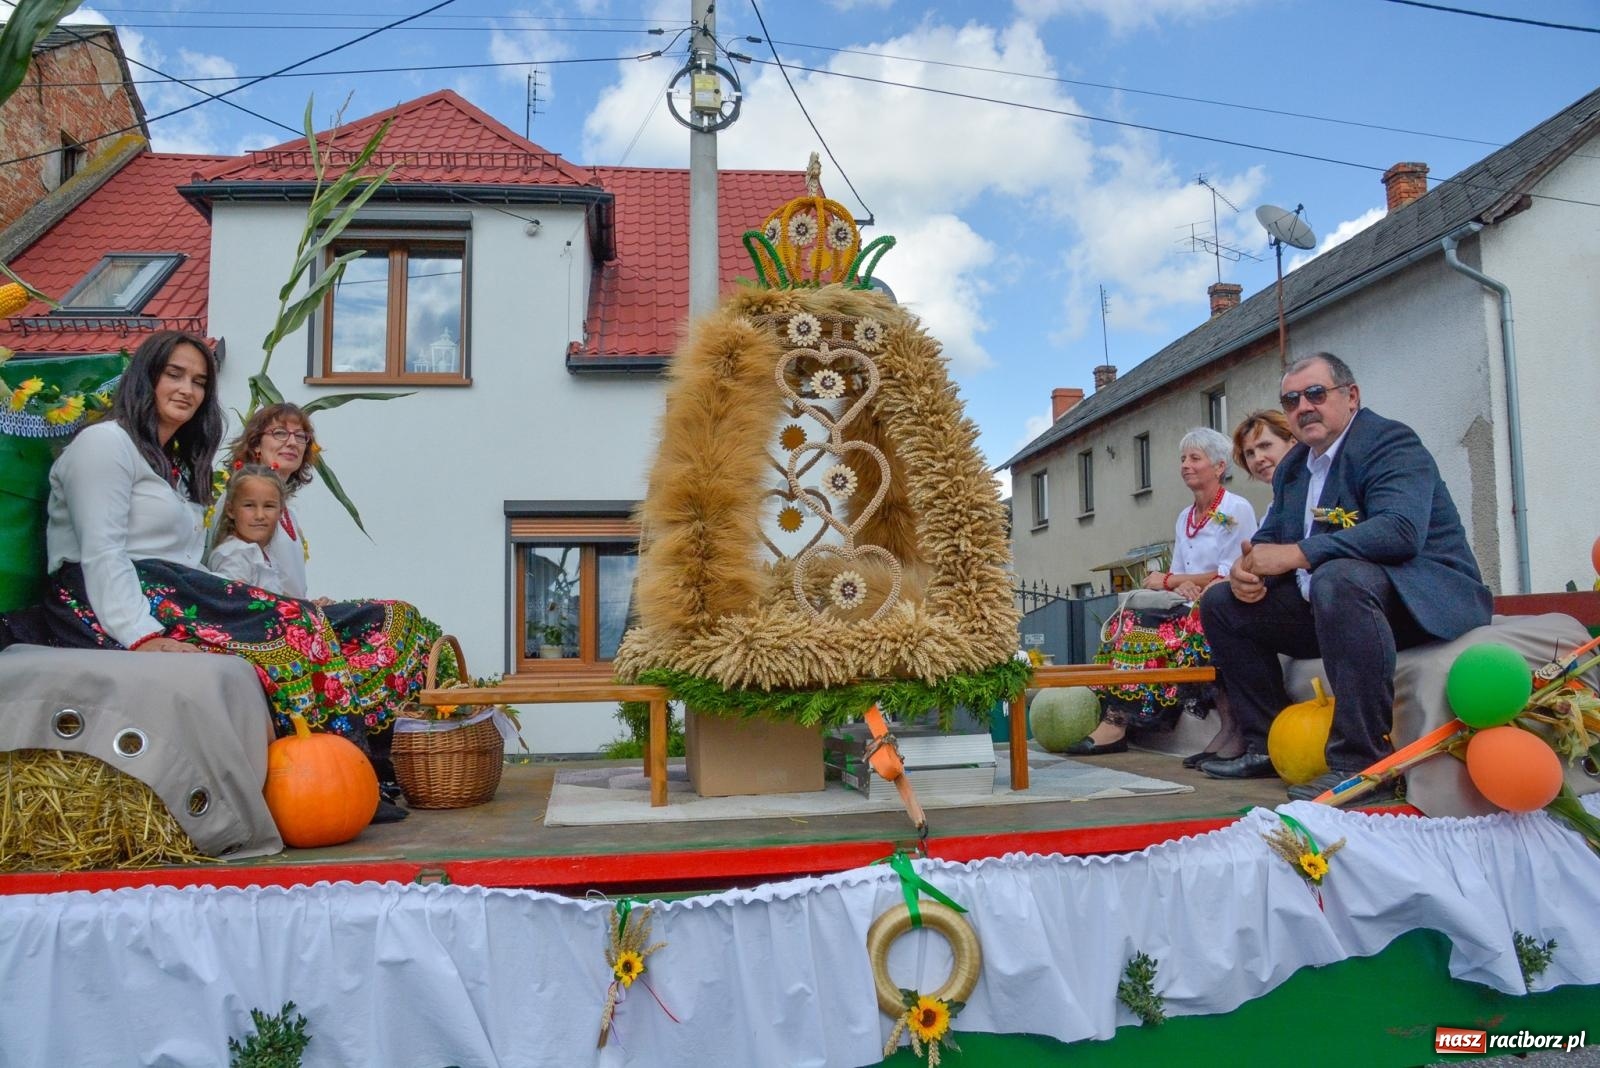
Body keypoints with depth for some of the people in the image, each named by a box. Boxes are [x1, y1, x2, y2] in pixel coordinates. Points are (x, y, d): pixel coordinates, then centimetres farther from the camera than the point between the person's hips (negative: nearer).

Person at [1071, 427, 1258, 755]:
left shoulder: (1237, 510, -5)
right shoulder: (1185, 517, 18)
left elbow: (1230, 576, -12)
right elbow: (1177, 572, 14)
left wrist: (1170, 580, -10)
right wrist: (1182, 585, -11)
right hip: (1190, 603, 7)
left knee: (1165, 628, -30)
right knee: (1130, 620, -19)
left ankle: (1119, 721, -28)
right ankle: (1115, 717, -29)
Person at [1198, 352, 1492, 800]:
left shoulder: (1389, 441, -13)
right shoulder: (1291, 467, 13)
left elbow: (1401, 530, -30)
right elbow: (1269, 539, 13)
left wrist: (1293, 555, -31)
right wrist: (1247, 569, -12)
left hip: (1422, 596, -9)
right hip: (1325, 601, 9)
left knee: (1338, 578, -39)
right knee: (1221, 602, 4)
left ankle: (1361, 763, -35)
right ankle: (1268, 746, 6)